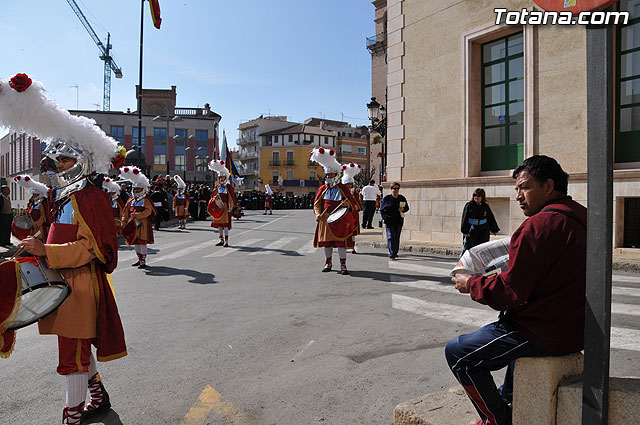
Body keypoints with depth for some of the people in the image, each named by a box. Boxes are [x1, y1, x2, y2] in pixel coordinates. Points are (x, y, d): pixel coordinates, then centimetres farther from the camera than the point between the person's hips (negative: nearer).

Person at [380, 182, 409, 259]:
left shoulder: (402, 198, 9)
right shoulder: (386, 198, 1)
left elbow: (407, 208, 17)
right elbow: (381, 209, 7)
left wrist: (403, 209, -6)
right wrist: (384, 218, -5)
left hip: (399, 221, 3)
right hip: (389, 221, -3)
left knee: (397, 238, 8)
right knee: (391, 237, -12)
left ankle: (395, 253, 19)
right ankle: (391, 253, -15)